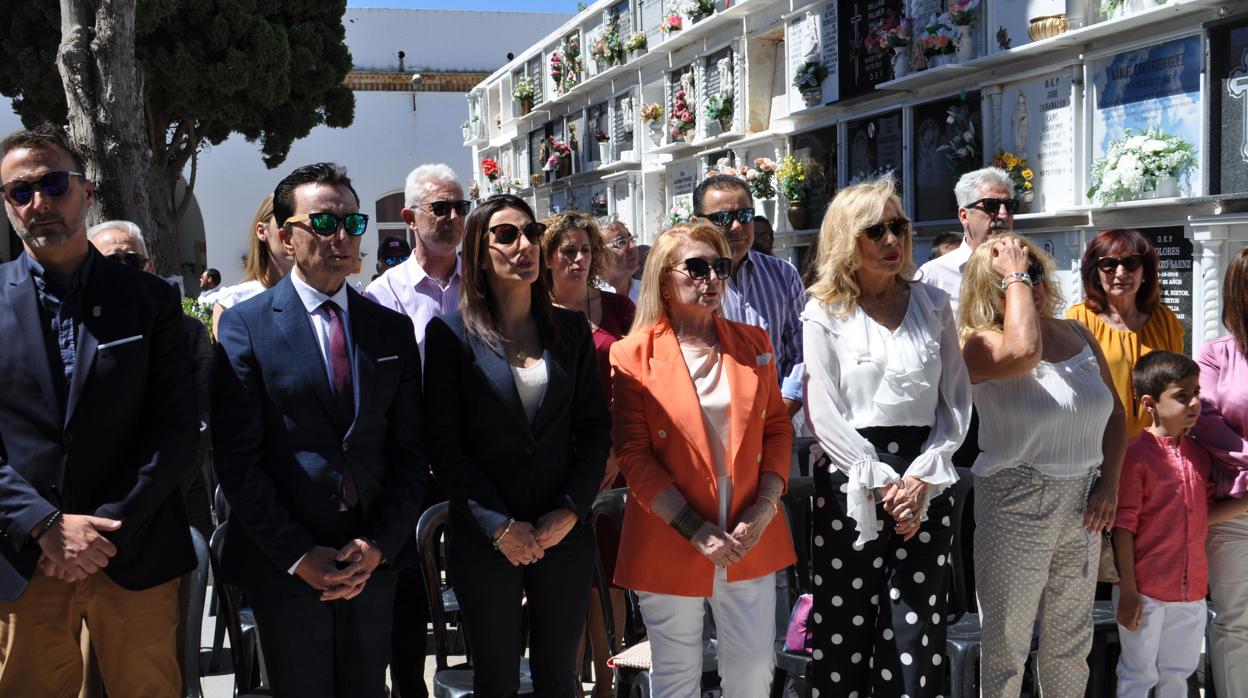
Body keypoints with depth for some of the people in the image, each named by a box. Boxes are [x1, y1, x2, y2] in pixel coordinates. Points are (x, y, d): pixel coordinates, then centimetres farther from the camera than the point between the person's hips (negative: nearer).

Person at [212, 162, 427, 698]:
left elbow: (409, 451, 6)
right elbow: (237, 460, -9)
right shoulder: (245, 326, -4)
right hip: (284, 565, -3)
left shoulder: (393, 328, 7)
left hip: (375, 558, 3)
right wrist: (298, 555, -13)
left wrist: (381, 544, -6)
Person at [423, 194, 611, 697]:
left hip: (564, 535, 2)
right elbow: (443, 444, -7)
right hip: (484, 539, -2)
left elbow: (596, 429, 5)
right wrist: (498, 525, -12)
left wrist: (571, 510, -7)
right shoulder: (450, 333, -4)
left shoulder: (571, 330, 6)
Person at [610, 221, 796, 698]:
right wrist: (695, 530, -14)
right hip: (669, 545, -3)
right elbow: (633, 455, -8)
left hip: (751, 539, 3)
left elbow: (777, 429, 9)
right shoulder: (633, 357, -5)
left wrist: (765, 507, -6)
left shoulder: (754, 344, 7)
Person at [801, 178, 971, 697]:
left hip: (925, 482, 2)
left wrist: (921, 479, -6)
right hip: (850, 483, -2)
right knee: (845, 626, 2)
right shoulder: (824, 313, 2)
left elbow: (956, 402, 6)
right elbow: (823, 415, -5)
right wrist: (882, 482, -12)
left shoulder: (933, 304, 10)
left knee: (917, 632, 3)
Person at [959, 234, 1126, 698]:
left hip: (1083, 502, 6)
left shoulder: (1078, 335, 7)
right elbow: (1024, 350, -35)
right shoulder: (981, 343, -11)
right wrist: (1015, 276, -22)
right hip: (1015, 502, -5)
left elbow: (1114, 412, 14)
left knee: (1071, 640, 17)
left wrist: (1109, 480, 1)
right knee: (1007, 640, 3)